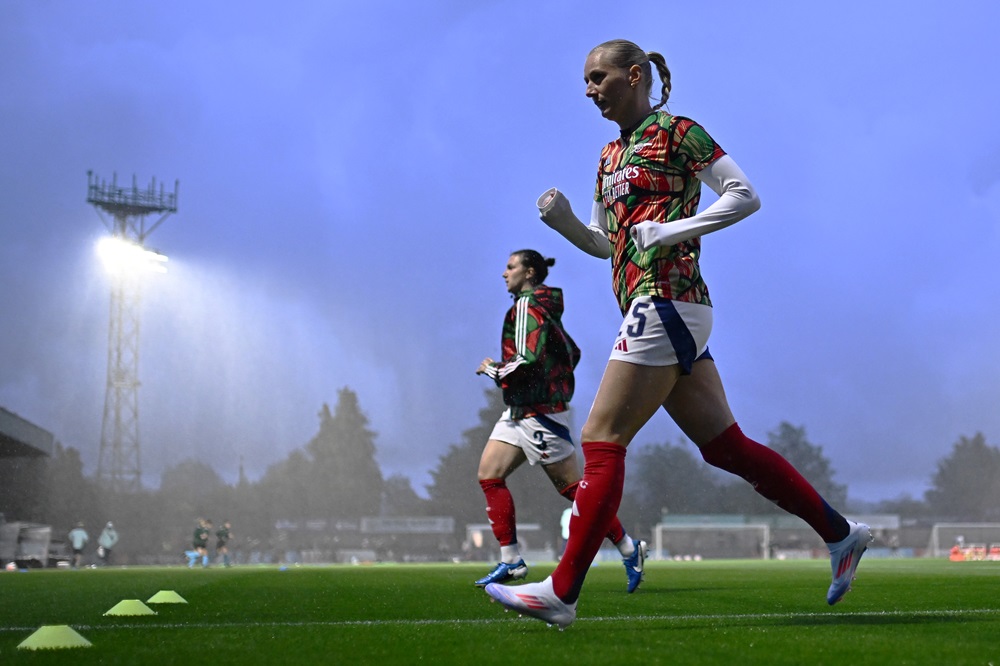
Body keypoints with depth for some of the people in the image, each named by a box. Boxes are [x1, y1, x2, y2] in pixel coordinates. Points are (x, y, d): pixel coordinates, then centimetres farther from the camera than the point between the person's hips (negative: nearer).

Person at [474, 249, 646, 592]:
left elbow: (527, 361, -23)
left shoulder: (526, 306, -14)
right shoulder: (544, 308, 15)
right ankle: (511, 561, 2)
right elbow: (572, 353, 20)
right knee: (489, 475, 3)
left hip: (539, 413, -10)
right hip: (520, 410, 10)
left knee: (572, 487, -5)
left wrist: (492, 369, -9)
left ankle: (628, 548, 4)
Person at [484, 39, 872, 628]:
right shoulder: (611, 155, 21)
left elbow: (745, 196, -6)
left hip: (667, 302, -9)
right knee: (725, 446, 8)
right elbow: (604, 243, 26)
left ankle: (562, 592, -9)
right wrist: (564, 221, 7)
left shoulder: (675, 131, -3)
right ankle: (840, 532, 14)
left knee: (602, 442, -10)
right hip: (653, 311, 9)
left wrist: (673, 229, -14)